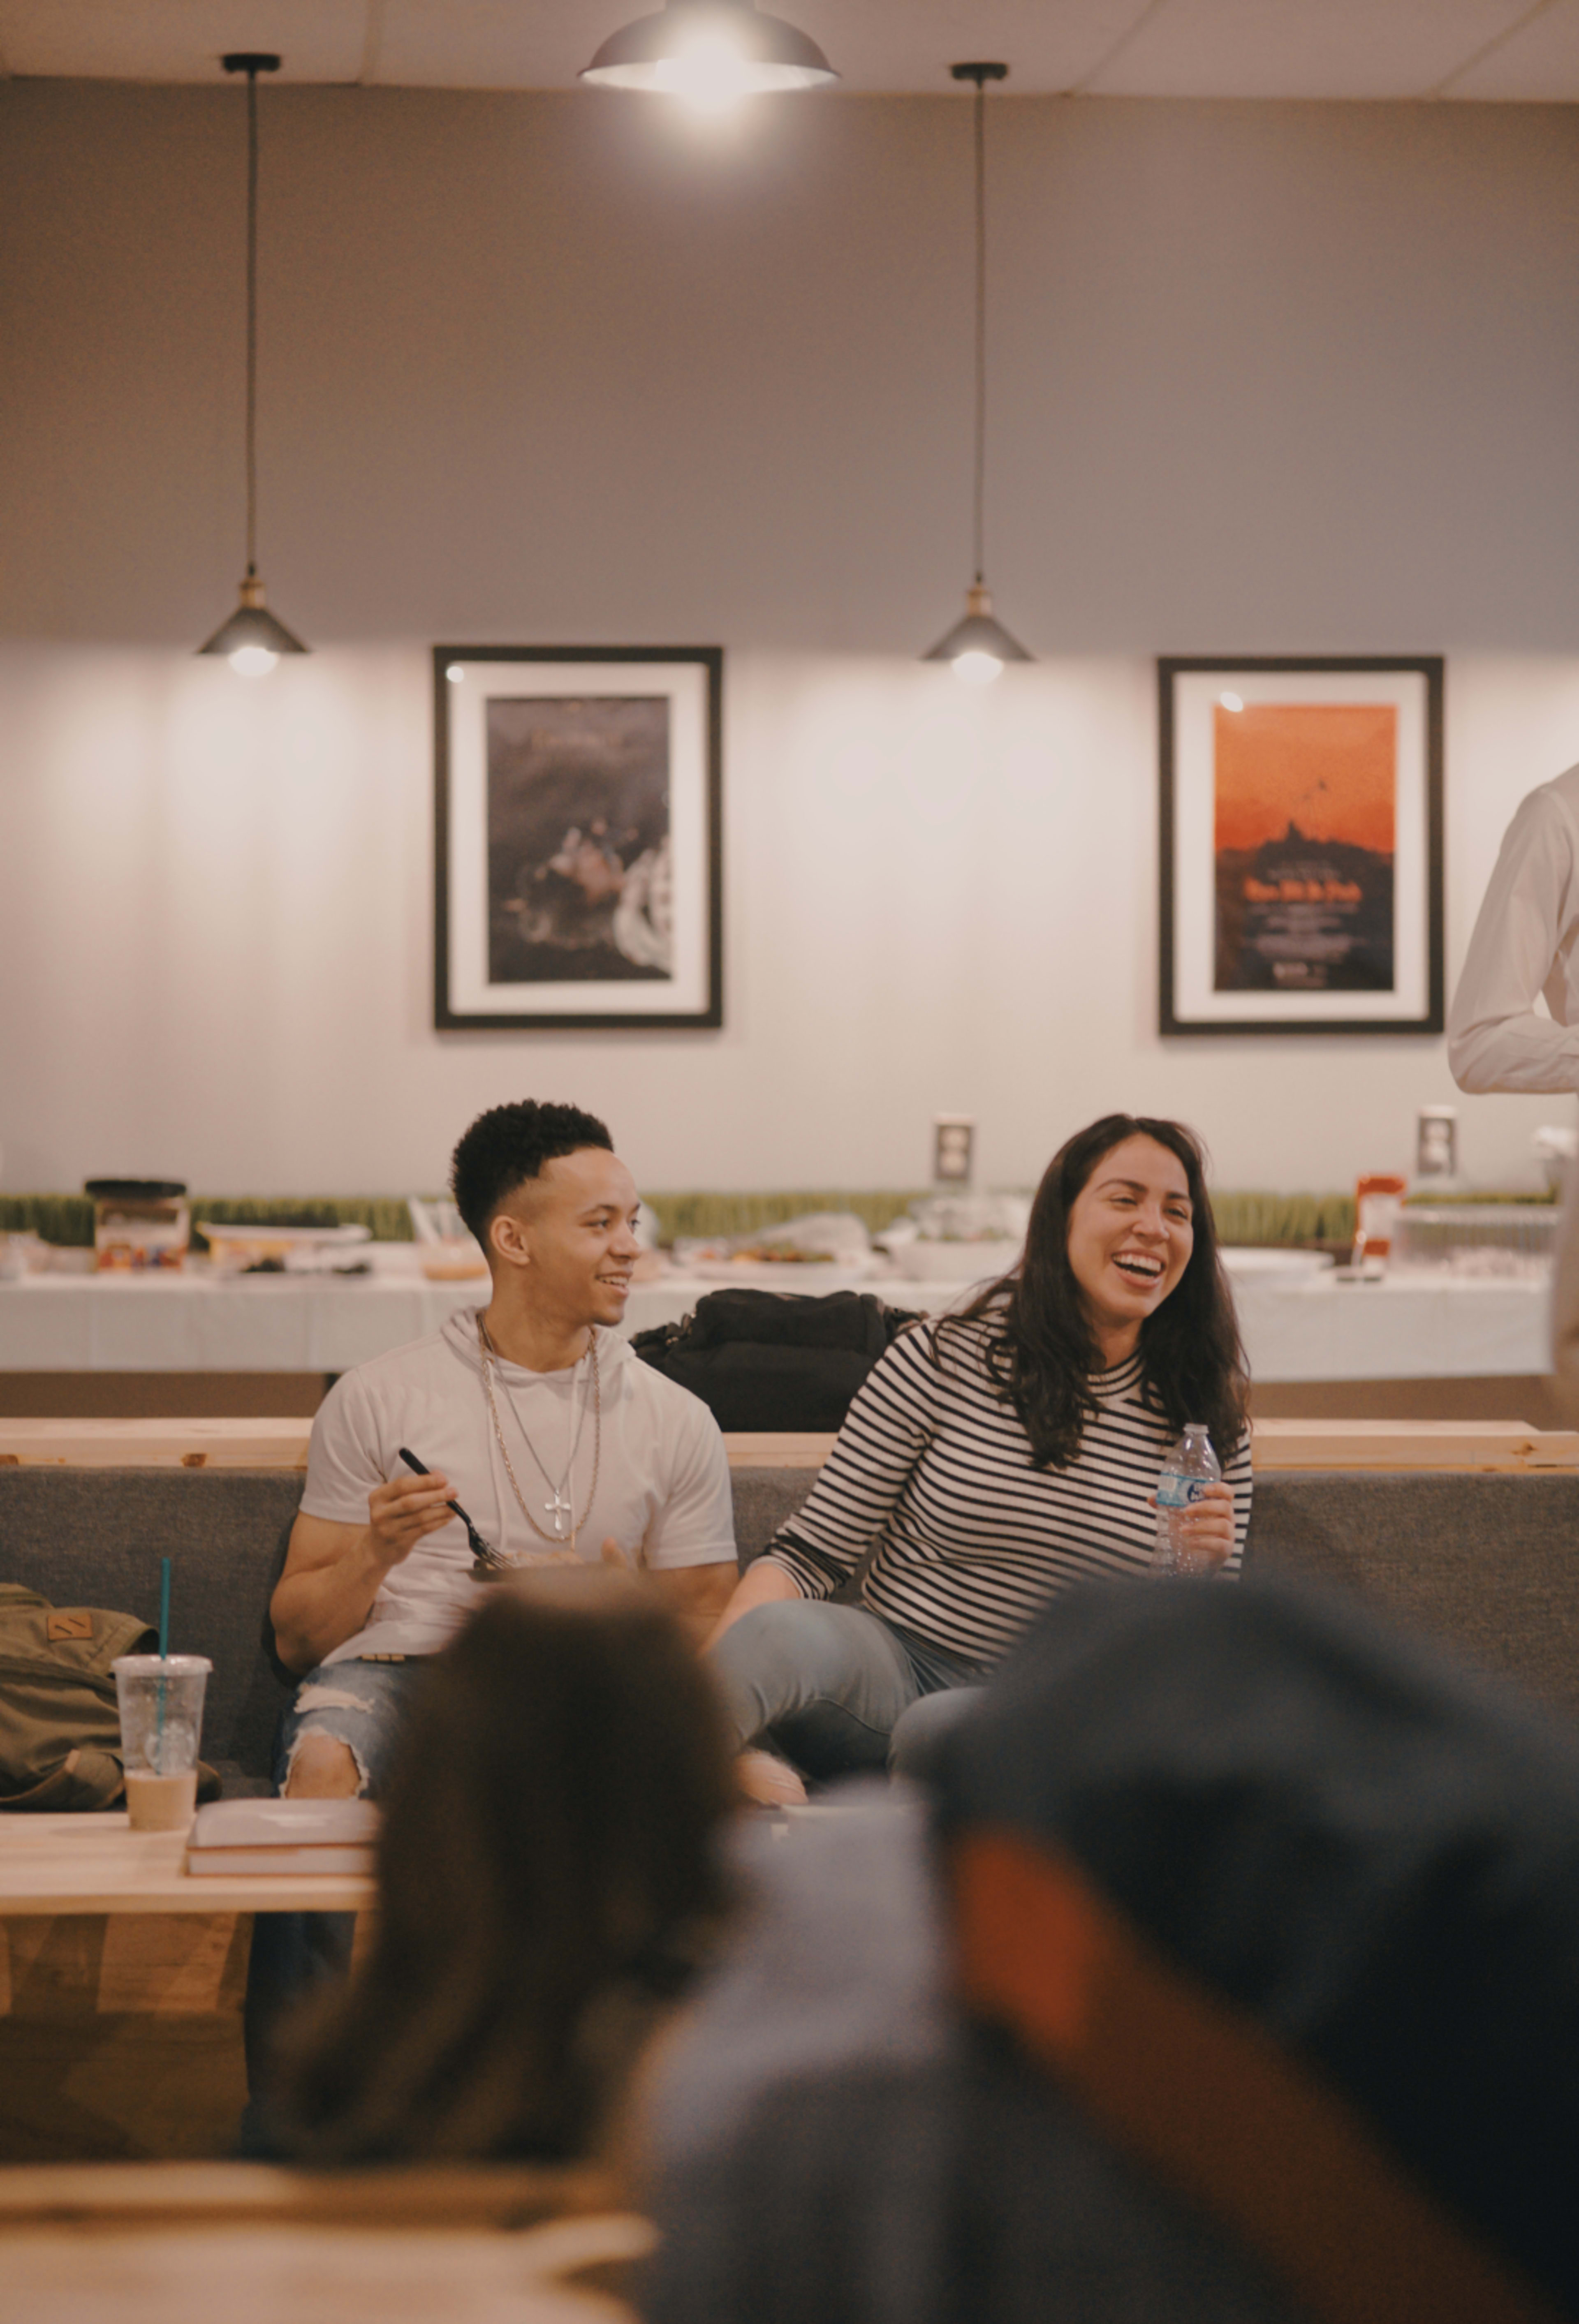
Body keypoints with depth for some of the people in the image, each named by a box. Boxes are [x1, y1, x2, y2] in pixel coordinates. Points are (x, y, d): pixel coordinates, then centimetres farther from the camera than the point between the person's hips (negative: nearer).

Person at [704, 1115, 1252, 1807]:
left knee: (940, 1730, -35)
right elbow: (814, 1551, -2)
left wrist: (1206, 1567, -14)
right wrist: (704, 1677, -18)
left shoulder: (1207, 1420, 4)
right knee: (781, 1635, -38)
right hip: (892, 1666, -2)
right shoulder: (945, 1359, -2)